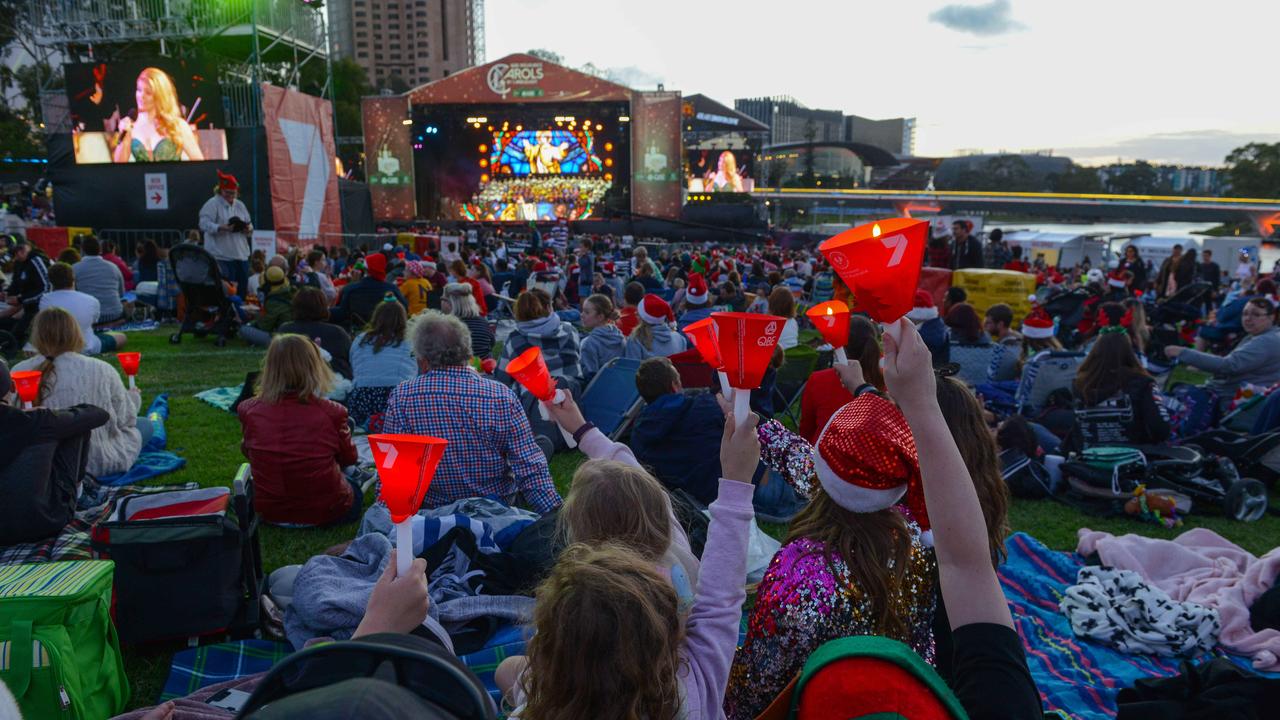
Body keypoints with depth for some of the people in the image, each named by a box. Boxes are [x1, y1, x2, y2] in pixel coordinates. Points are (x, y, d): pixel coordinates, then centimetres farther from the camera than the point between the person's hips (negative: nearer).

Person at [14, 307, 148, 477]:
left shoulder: (18, 373, -9)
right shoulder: (102, 371, -17)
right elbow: (124, 420, -6)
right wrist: (133, 397, 16)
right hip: (97, 463, -5)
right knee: (145, 425, 22)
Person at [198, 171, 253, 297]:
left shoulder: (240, 205, 17)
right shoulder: (212, 204, -3)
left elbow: (250, 226, 18)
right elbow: (204, 224, -14)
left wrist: (248, 229, -6)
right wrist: (222, 228, -26)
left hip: (241, 255, 7)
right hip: (221, 256, -6)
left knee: (242, 289, 8)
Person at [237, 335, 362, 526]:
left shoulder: (249, 411, -15)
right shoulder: (331, 412, -21)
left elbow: (248, 452, 6)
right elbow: (349, 458, -2)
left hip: (269, 513, 3)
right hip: (326, 512, -3)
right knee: (355, 489, 31)